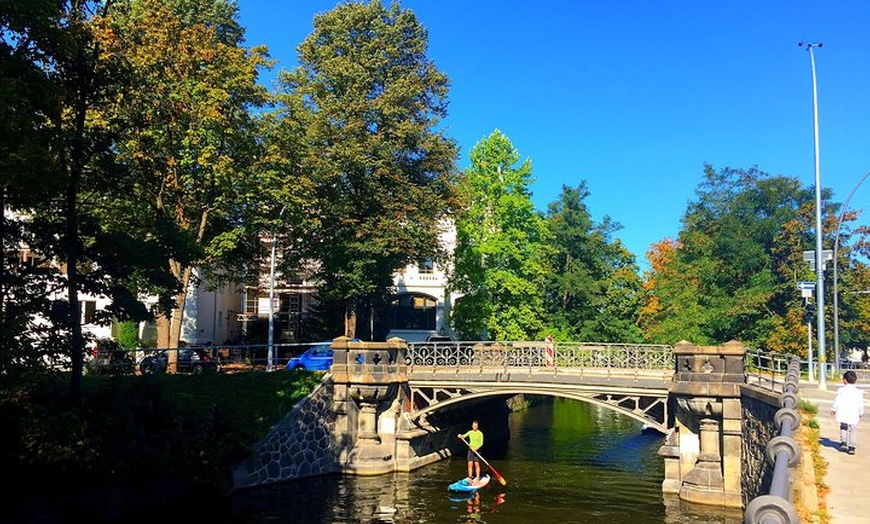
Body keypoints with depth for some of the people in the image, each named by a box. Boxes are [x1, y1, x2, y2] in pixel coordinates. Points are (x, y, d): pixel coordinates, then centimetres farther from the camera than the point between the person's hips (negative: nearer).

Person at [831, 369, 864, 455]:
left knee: (843, 427, 14)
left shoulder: (841, 390, -3)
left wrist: (833, 409, 14)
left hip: (843, 414, -1)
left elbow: (837, 401, 1)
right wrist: (861, 413, 25)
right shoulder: (859, 392, 4)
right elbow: (861, 404, 10)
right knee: (853, 430, 5)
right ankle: (851, 447, 1)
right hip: (854, 416, 1)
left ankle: (843, 442, 2)